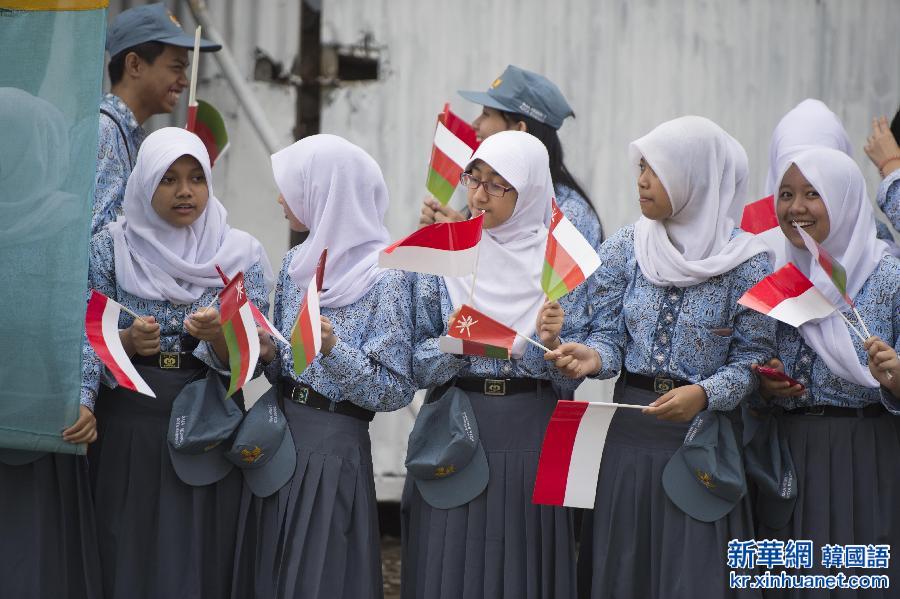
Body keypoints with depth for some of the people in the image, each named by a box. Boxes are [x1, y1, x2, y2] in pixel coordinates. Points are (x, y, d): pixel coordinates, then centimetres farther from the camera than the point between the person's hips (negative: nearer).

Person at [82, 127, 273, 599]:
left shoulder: (241, 254, 2)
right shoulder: (109, 248, 2)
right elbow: (88, 341, -2)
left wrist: (218, 335, -24)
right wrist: (128, 342, -21)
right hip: (127, 427, 0)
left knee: (199, 557, 1)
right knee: (128, 558, 1)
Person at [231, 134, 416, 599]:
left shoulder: (384, 277, -12)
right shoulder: (297, 263, 9)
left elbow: (395, 389, -13)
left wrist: (334, 350, -25)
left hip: (333, 444, -7)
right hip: (278, 437, 7)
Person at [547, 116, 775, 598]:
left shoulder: (745, 262, -7)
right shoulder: (625, 248, 3)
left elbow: (752, 358, -5)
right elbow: (610, 334, 4)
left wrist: (704, 394, -21)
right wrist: (594, 357, -18)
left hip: (701, 437, -3)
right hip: (628, 432, 3)